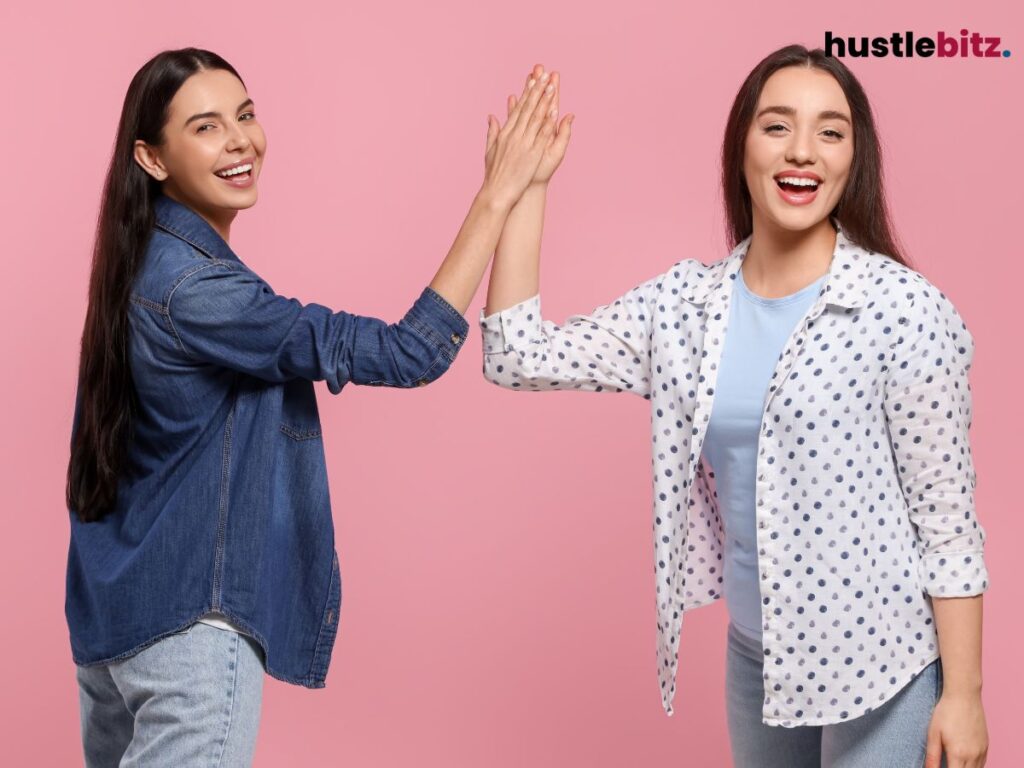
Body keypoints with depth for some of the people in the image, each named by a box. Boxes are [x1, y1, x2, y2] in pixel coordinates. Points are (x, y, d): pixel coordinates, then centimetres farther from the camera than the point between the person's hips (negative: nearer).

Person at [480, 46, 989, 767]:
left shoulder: (906, 310, -14)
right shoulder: (685, 302, -1)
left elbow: (947, 520, -11)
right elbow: (520, 357, -6)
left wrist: (964, 692, -10)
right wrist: (527, 185, -8)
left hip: (879, 663, -4)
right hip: (755, 654, 5)